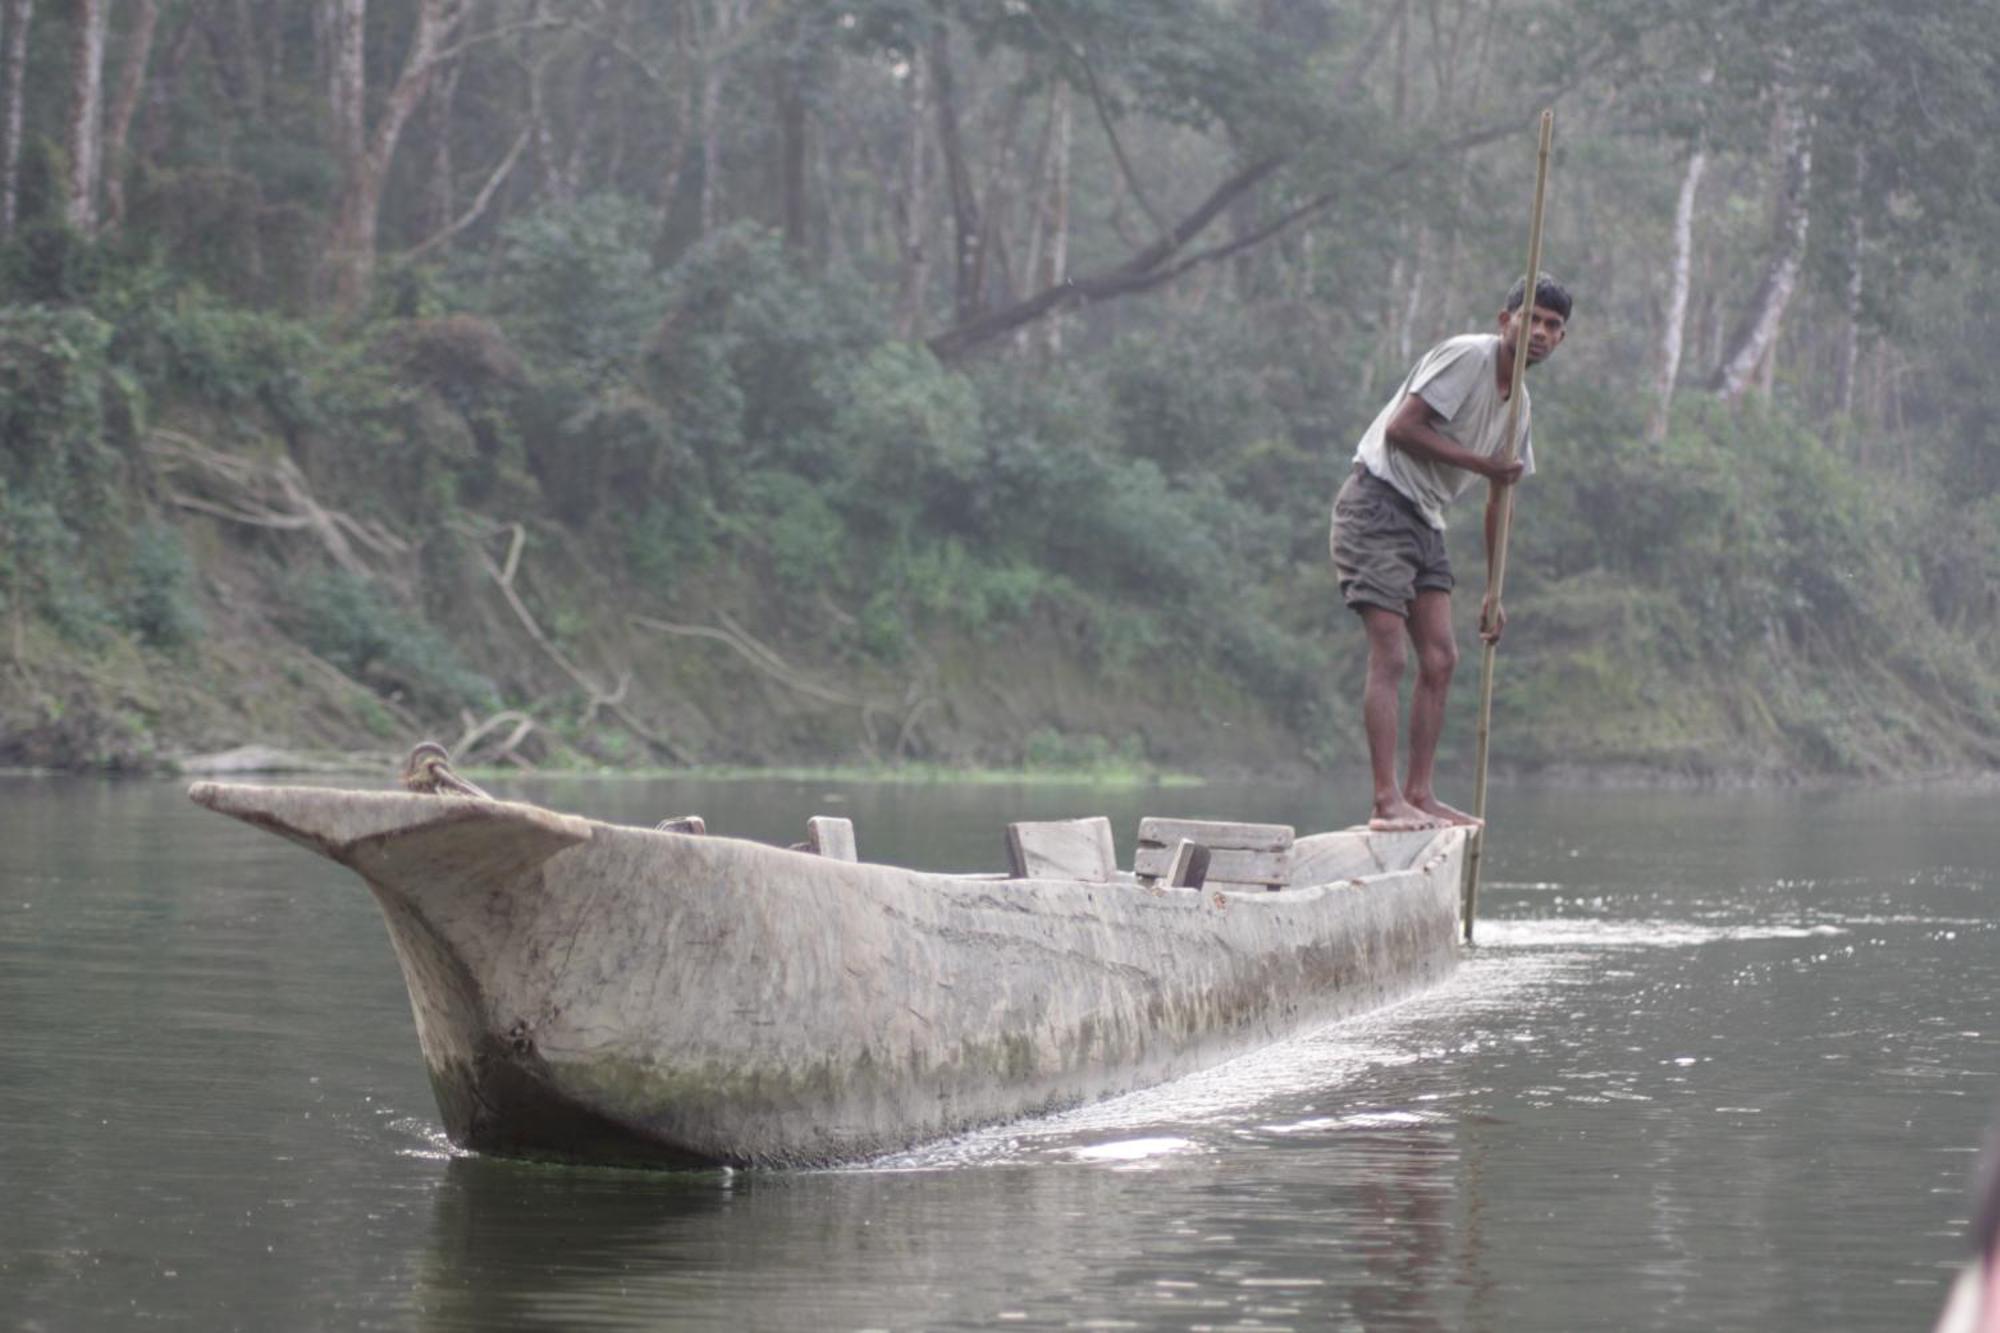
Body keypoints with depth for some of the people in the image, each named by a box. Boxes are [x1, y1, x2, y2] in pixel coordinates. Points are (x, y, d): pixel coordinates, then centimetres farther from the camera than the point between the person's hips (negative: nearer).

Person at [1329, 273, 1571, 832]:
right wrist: (1481, 463, -17)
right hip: (1377, 501, -9)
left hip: (1423, 522, 9)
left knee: (1440, 660, 4)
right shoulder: (1468, 356, -13)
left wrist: (1493, 593, 21)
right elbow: (1400, 429, -20)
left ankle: (1420, 795, 10)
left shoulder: (1518, 402, 14)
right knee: (1390, 656, -13)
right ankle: (1386, 801, -14)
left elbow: (1499, 499, 22)